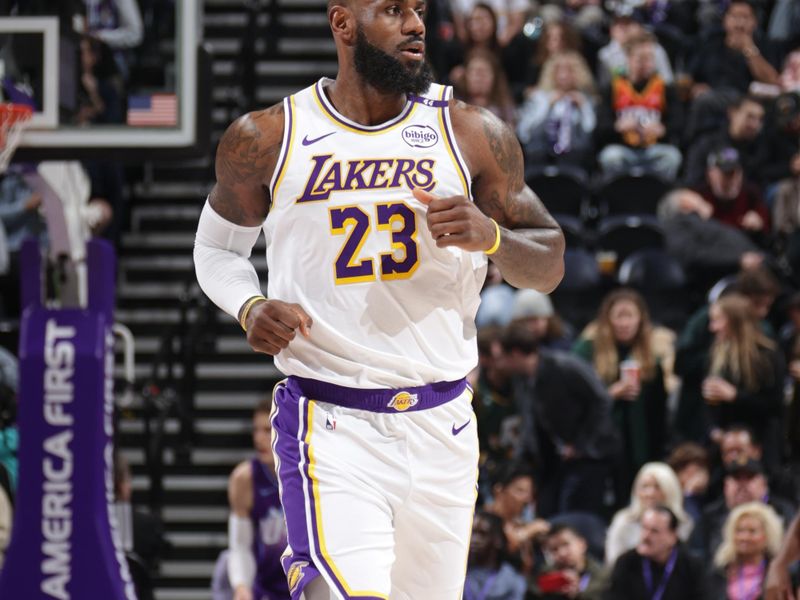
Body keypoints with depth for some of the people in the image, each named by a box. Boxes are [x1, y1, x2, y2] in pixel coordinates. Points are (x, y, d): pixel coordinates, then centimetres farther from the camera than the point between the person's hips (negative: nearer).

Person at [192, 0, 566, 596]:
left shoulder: (472, 134, 2)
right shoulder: (267, 140, 0)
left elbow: (550, 265, 8)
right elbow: (218, 246, 17)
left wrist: (489, 235, -13)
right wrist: (249, 308, -4)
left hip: (442, 428, 3)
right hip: (331, 429, -3)